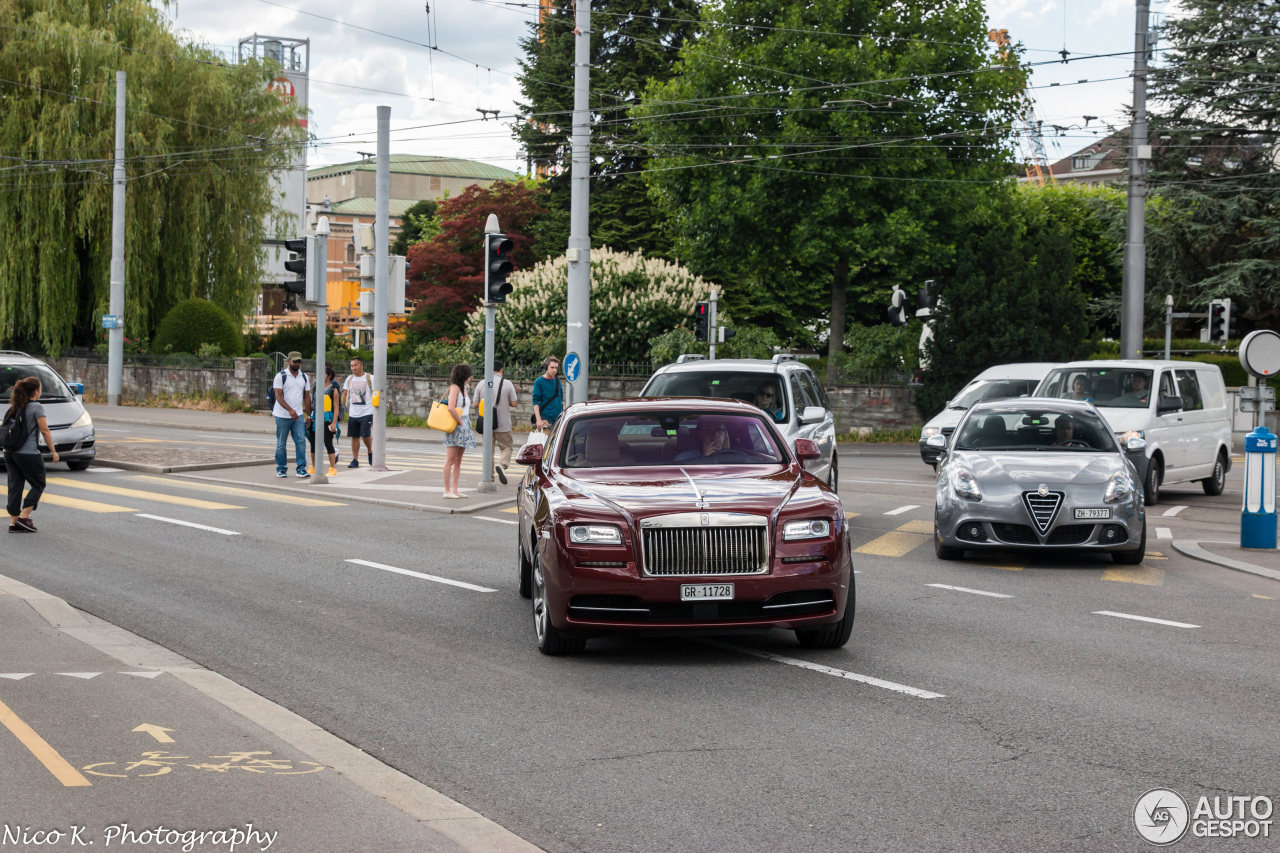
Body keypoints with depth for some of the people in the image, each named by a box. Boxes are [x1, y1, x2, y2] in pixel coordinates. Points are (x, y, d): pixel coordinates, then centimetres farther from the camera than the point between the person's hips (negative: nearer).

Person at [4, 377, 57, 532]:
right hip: (29, 454, -7)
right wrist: (54, 451, -4)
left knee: (15, 486, 9)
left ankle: (14, 521, 7)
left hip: (10, 453, 7)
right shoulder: (36, 408, -9)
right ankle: (24, 517, -3)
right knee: (38, 485, 7)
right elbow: (45, 431, -10)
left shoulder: (14, 408, 11)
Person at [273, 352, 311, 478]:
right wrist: (290, 410, -24)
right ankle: (281, 469, 13)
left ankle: (301, 468, -4)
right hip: (282, 415, -4)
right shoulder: (281, 376, -6)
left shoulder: (304, 377, 10)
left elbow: (307, 396, 15)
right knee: (281, 443, 3)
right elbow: (278, 396, -13)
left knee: (301, 441, -7)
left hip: (298, 415, 4)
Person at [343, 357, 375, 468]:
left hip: (366, 412, -4)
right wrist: (344, 408, 11)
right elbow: (345, 394, 19)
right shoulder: (349, 379, 11)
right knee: (354, 436, 4)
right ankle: (355, 460, 10)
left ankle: (370, 452, 17)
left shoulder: (370, 378, -3)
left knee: (366, 434, -11)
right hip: (353, 413, 5)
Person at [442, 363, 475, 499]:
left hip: (464, 427, 9)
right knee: (450, 460, -7)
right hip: (455, 427, -9)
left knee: (458, 461, 9)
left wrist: (468, 423, 12)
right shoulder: (454, 387, -10)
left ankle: (455, 490, 12)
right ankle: (447, 491, -6)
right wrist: (461, 422, -14)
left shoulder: (463, 388, 17)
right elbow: (451, 408, -22)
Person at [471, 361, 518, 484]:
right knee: (506, 447, 9)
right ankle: (502, 464, -18)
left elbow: (475, 404, 1)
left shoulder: (481, 384, 0)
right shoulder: (507, 384, -6)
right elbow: (513, 404, -5)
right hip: (503, 424, -2)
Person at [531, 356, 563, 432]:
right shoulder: (539, 381, -4)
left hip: (558, 417, 5)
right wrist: (538, 420, -16)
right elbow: (535, 402, -9)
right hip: (545, 418, -5)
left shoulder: (557, 380, 12)